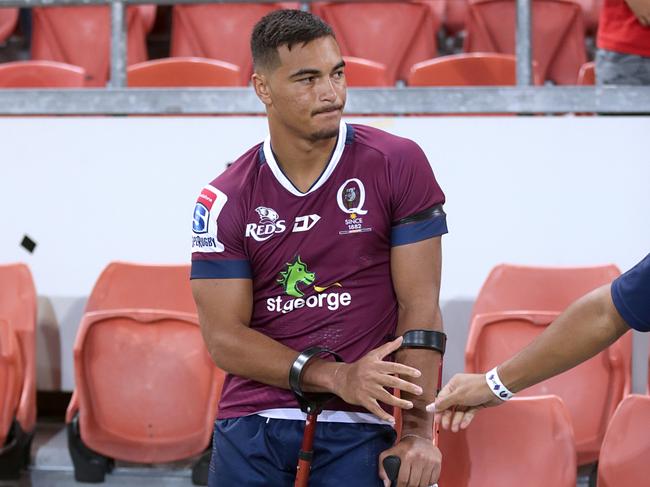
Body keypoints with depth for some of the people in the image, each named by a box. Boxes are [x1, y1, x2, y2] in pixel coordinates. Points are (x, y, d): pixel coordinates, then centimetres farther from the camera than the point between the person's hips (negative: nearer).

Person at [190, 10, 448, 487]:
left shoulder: (398, 165, -2)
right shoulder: (224, 201, 1)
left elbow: (420, 308, -5)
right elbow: (224, 338, -3)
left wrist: (418, 432, -14)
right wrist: (336, 377, -16)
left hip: (357, 431, -2)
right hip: (250, 427, 2)